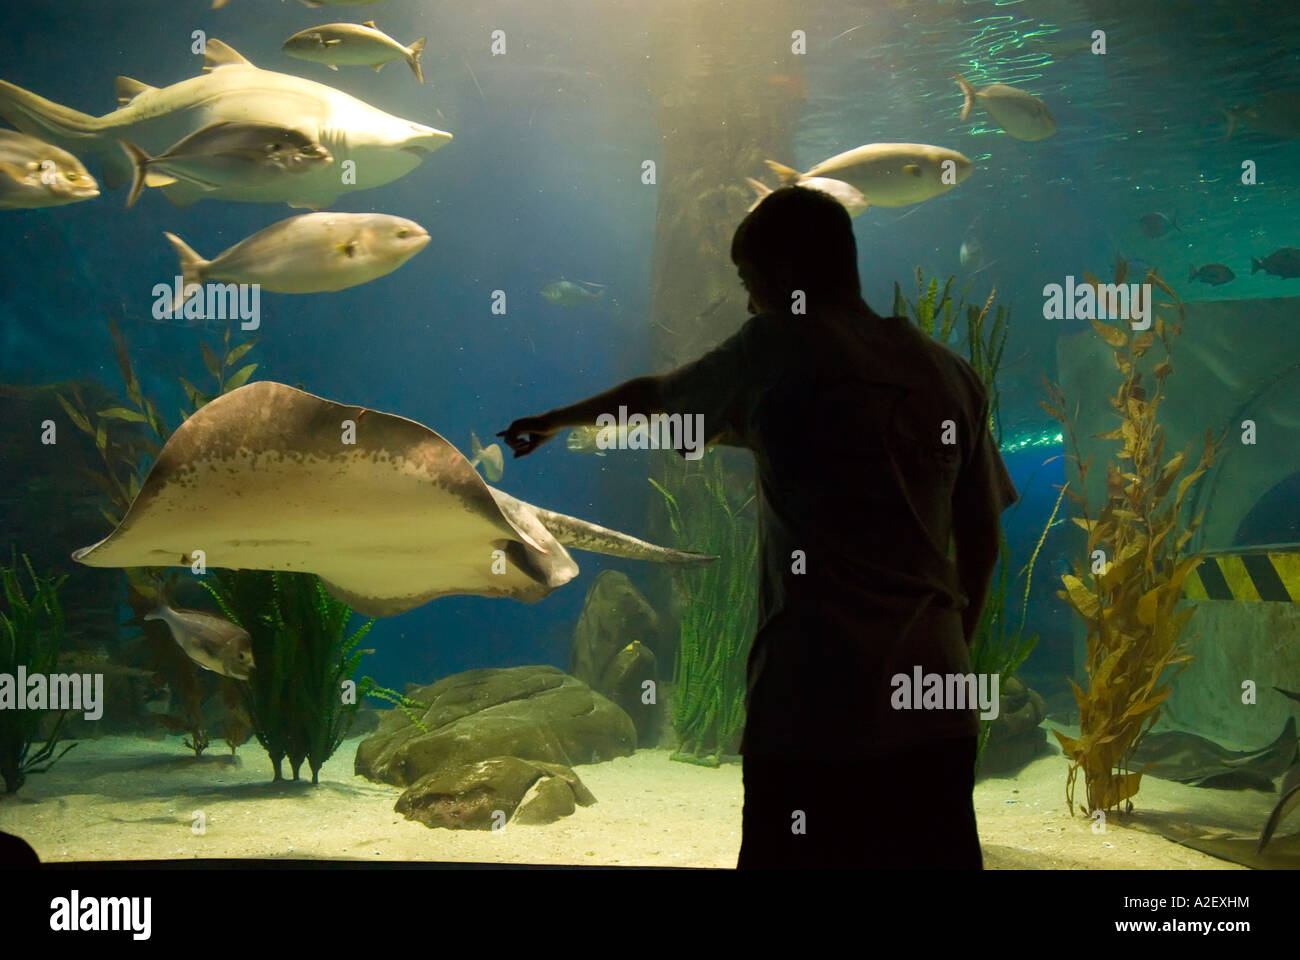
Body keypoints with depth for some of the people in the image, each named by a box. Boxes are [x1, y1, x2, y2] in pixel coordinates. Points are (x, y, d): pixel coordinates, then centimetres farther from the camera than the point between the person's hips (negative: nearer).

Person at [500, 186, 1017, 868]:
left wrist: (556, 420, 36)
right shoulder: (952, 374, 11)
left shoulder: (778, 347, 2)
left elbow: (653, 398, 19)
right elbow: (982, 542, 12)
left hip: (814, 708, -4)